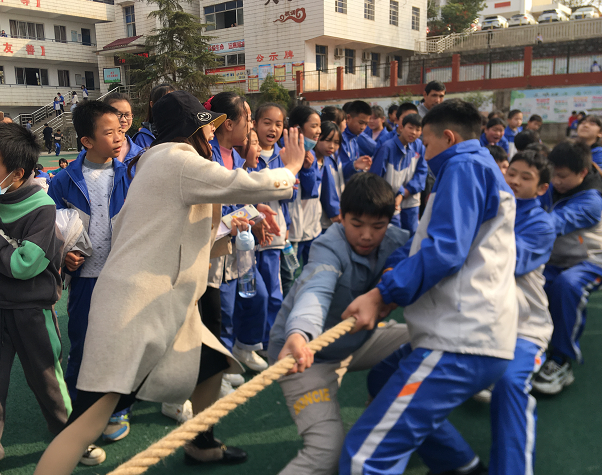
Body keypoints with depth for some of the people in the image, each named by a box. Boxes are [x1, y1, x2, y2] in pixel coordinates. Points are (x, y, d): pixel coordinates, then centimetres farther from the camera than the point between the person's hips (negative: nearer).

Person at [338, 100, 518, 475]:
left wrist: (383, 292, -17)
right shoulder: (484, 169, 25)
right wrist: (395, 269, 3)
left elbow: (444, 249, -21)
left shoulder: (465, 166, -6)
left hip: (462, 342, -11)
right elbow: (426, 238, 18)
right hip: (463, 330, 11)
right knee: (384, 381, 31)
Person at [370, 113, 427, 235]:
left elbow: (422, 173, -3)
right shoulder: (388, 147, -15)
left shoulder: (419, 147, -1)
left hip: (411, 202, 4)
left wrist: (403, 194, -15)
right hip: (390, 203, -4)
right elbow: (375, 176, -12)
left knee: (412, 236, 13)